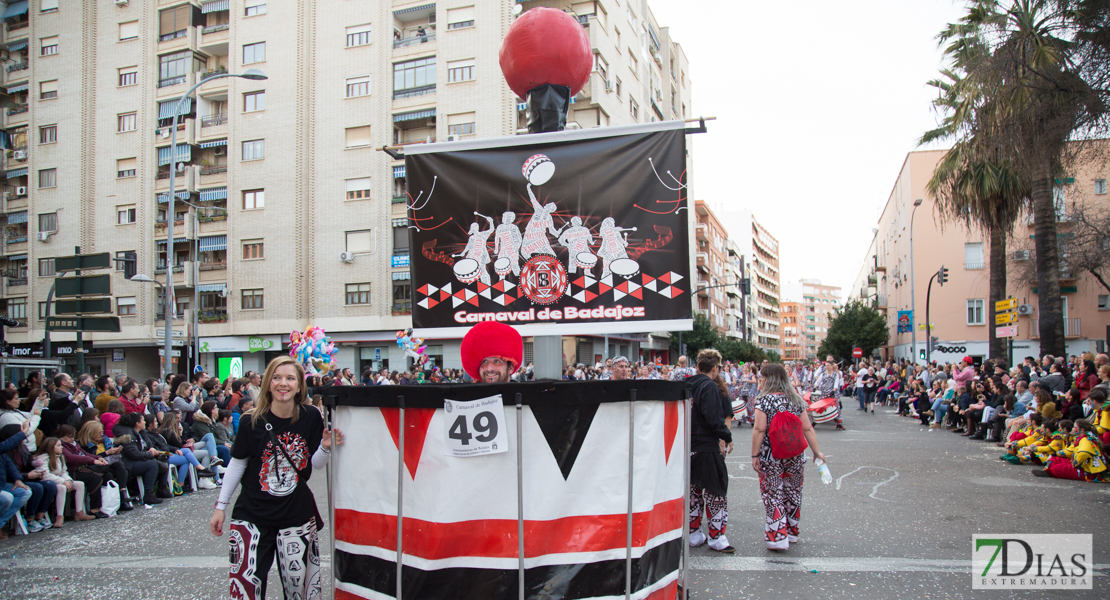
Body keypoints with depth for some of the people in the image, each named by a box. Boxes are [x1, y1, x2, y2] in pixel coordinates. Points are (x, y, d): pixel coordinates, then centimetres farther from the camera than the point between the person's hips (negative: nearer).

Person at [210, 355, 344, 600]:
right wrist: (220, 506, 6)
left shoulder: (311, 419, -3)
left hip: (297, 515, 1)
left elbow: (315, 464, 4)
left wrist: (326, 447, -15)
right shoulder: (252, 422, -6)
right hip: (252, 515, -1)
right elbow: (236, 465, 4)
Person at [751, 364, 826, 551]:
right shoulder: (796, 400, 4)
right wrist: (817, 451, 9)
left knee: (773, 495, 3)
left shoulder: (763, 400, -10)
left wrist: (755, 455, -9)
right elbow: (807, 429, 3)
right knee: (793, 493, 16)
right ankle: (792, 532, 30)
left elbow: (759, 430, -15)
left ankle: (777, 537, 1)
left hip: (771, 457, -5)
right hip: (795, 456, 5)